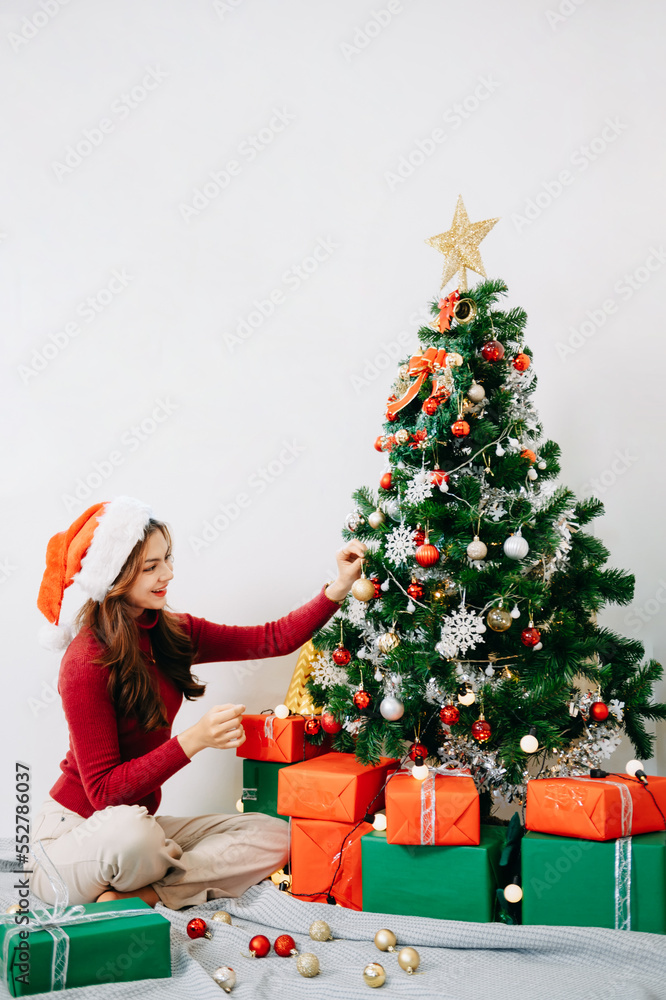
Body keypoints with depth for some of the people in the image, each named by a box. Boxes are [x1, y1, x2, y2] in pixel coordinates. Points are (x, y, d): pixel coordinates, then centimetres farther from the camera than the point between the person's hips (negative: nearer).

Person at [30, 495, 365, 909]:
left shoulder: (171, 633, 1)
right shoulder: (87, 661, -21)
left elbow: (272, 639, 2)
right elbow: (103, 790, -22)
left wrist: (339, 588, -10)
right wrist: (194, 740, -30)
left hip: (139, 829, 8)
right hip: (76, 833, -7)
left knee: (274, 837, -7)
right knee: (131, 833, -41)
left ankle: (136, 895, -12)